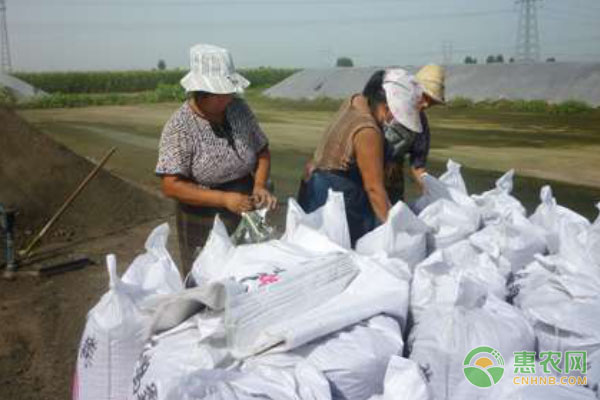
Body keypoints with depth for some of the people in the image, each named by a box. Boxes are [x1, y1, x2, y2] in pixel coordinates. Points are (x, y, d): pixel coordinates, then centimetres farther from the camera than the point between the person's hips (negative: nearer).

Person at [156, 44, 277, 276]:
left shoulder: (239, 109, -1)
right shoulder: (180, 127, -16)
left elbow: (262, 151, 10)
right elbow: (171, 186, -19)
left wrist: (260, 185, -9)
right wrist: (224, 199, -25)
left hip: (247, 216, 5)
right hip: (204, 226, -4)